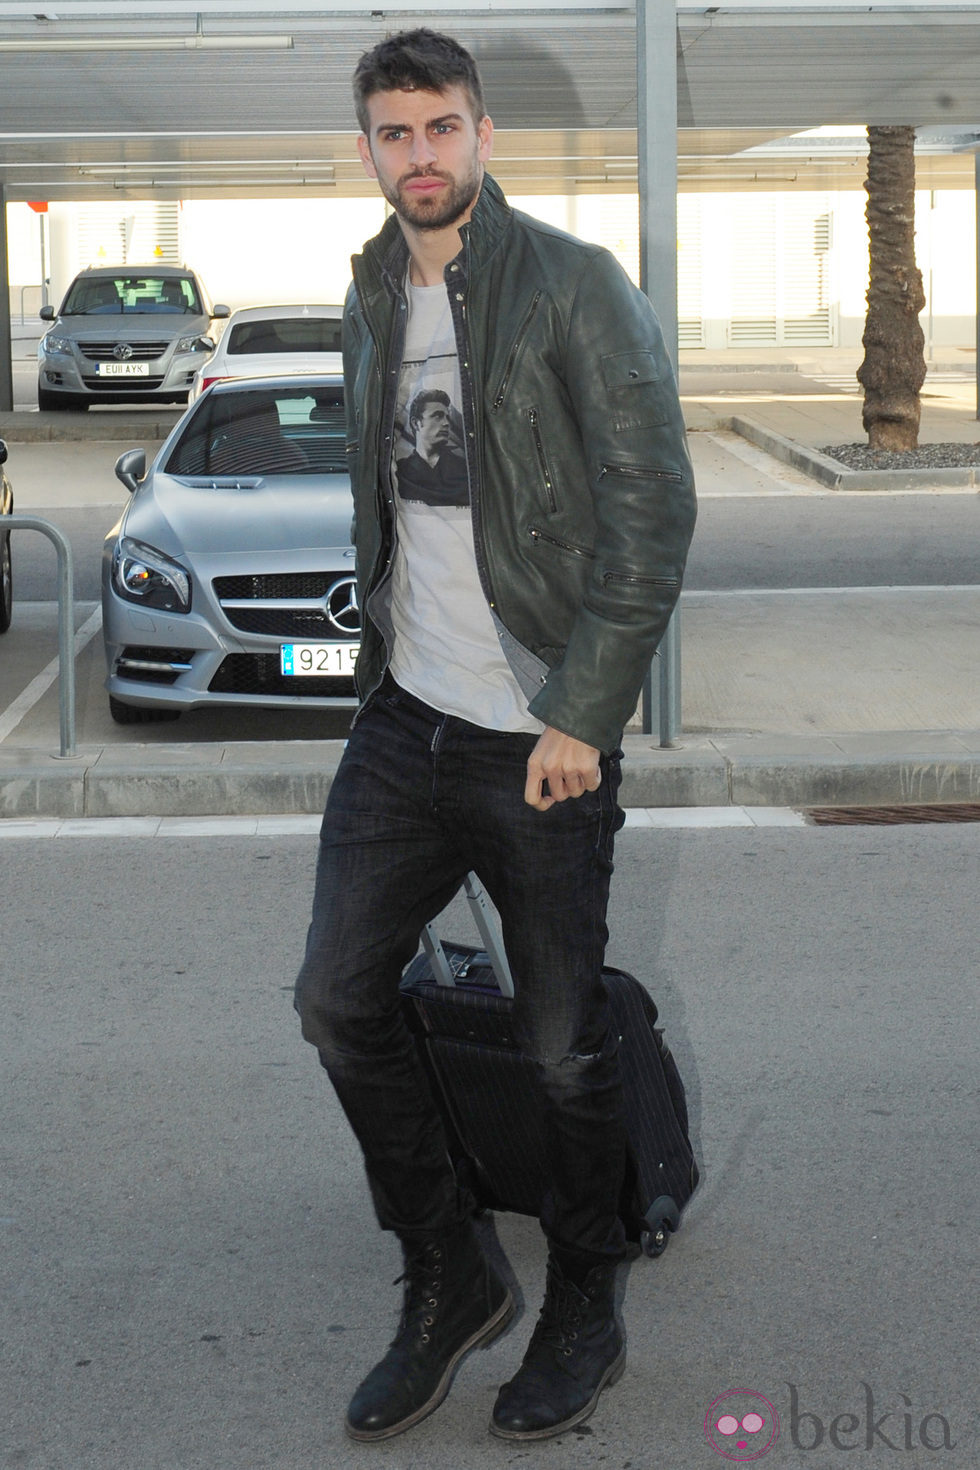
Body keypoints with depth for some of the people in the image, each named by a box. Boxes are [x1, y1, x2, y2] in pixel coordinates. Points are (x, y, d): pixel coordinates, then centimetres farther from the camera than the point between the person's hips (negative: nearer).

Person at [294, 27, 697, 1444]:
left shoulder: (577, 287, -9)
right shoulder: (372, 303, 12)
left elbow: (653, 511, -14)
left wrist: (580, 714, -18)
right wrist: (384, 642, 17)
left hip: (543, 736, -6)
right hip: (403, 717, 6)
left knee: (564, 1046, 4)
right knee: (339, 997, 4)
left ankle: (583, 1315, 25)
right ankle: (448, 1279, 22)